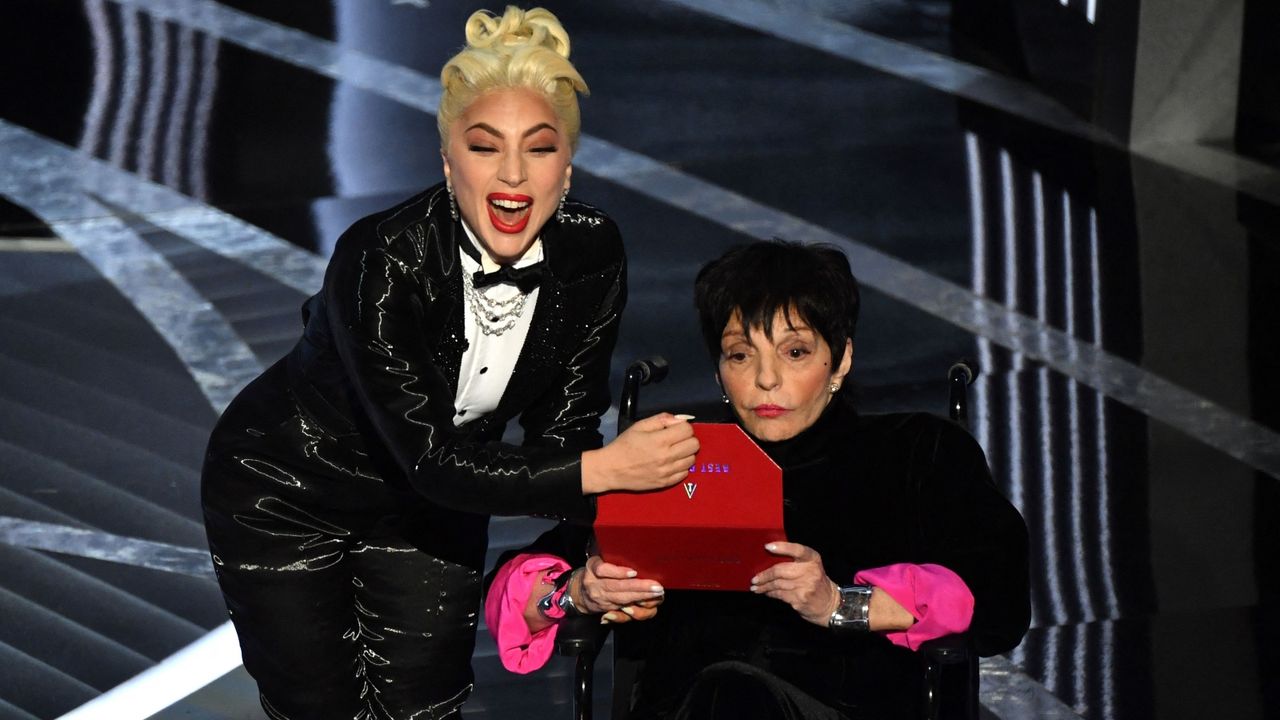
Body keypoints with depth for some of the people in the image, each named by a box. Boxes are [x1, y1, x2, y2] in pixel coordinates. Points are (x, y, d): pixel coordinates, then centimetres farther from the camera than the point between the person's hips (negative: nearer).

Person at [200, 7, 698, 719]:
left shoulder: (591, 253, -19)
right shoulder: (383, 260, -35)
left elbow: (562, 430, -10)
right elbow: (429, 458, -35)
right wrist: (607, 469, -43)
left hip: (430, 502, 4)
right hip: (285, 494, -4)